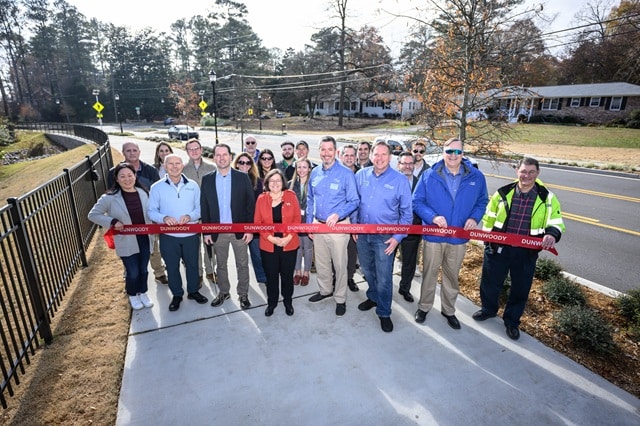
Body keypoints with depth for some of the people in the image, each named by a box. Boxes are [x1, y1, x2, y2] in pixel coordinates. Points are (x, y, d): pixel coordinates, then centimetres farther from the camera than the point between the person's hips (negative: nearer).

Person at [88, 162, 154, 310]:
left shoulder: (143, 193, -2)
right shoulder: (110, 197, -13)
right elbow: (93, 215, -5)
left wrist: (152, 233, 2)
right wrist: (112, 222, -17)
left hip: (144, 239, 3)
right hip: (127, 242, -3)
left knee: (143, 270, 17)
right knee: (133, 272, 5)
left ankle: (142, 292, 41)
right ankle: (132, 295, 34)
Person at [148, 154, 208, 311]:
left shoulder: (193, 185, -1)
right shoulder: (156, 187, -4)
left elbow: (200, 208, 1)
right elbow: (151, 211, -2)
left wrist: (190, 216, -18)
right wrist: (164, 218, -22)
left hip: (191, 234, 1)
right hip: (168, 236, 0)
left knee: (192, 264, 14)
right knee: (172, 267, 13)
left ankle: (193, 291, 35)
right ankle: (177, 295, 32)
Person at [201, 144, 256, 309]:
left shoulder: (242, 177, -4)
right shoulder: (207, 179, 2)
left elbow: (251, 204, -4)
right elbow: (204, 207, 4)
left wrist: (250, 229, -9)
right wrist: (206, 231, 1)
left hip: (239, 230, -2)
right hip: (218, 231, 2)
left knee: (242, 264, 9)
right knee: (221, 264, 16)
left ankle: (243, 294, 25)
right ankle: (223, 292, 35)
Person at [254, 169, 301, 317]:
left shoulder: (291, 195, 0)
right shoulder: (261, 198, 1)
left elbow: (297, 218, -1)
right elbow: (257, 222, 1)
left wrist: (289, 236, -12)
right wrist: (270, 237, -11)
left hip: (289, 244, 0)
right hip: (268, 245, 1)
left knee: (287, 274, 11)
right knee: (271, 275, 10)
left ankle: (288, 301, 33)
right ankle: (271, 302, 32)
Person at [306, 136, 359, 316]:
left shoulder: (346, 173, -11)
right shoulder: (315, 172, 5)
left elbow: (354, 201, -10)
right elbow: (310, 200, 12)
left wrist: (337, 214, -23)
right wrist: (309, 224, 10)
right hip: (318, 225, 5)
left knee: (340, 264, 7)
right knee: (321, 262, 18)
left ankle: (340, 299, 25)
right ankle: (325, 290, 40)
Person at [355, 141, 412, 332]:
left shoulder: (400, 180, -9)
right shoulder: (361, 175, 1)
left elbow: (406, 212, -5)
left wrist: (397, 237, -10)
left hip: (385, 237, -4)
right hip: (362, 234, 4)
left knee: (384, 277, 3)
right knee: (367, 270, 21)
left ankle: (384, 313, 23)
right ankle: (373, 297, 46)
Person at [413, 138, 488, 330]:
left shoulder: (476, 177, -2)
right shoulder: (429, 175, -7)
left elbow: (482, 202, 8)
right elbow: (417, 202, -6)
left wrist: (475, 218, -12)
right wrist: (433, 217, -22)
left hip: (459, 237, 2)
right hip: (433, 235, -1)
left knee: (452, 276, 17)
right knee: (429, 273, 13)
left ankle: (448, 310, 37)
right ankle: (424, 307, 33)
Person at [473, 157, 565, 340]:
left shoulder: (547, 198, -4)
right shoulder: (503, 193, -3)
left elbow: (557, 222, 2)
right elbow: (489, 218, 6)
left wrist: (552, 234, -22)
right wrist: (488, 242, 5)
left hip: (526, 253, 0)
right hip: (499, 248, 0)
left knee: (520, 289, 12)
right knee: (490, 282, 14)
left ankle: (512, 321, 35)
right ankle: (488, 309, 41)